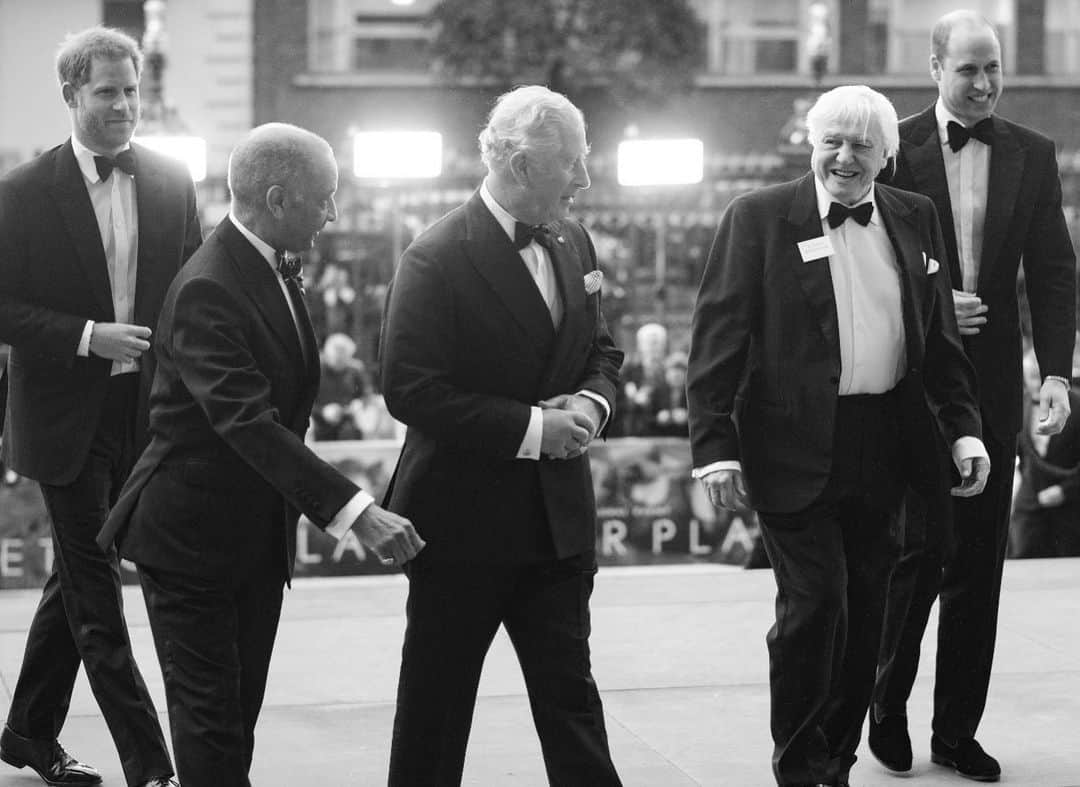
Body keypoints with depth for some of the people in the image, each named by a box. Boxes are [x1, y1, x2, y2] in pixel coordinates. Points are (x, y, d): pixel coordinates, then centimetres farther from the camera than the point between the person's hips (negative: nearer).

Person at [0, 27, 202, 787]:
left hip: (147, 411, 4)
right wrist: (86, 337, -18)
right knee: (96, 597, -2)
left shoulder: (173, 182, 4)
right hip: (67, 416, -4)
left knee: (78, 577, 16)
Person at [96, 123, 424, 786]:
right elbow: (248, 423, -33)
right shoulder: (208, 290, -24)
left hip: (261, 535, 9)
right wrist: (355, 511, -39)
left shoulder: (277, 268, 6)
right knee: (211, 721, -4)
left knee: (239, 717, 13)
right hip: (194, 538, -9)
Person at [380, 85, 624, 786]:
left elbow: (601, 351, 19)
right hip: (463, 519, -5)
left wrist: (591, 405, -4)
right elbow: (412, 391, -19)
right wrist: (531, 428, -20)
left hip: (558, 516, 6)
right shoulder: (437, 260, -15)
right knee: (436, 701, 8)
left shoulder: (573, 243, 7)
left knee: (571, 693, 7)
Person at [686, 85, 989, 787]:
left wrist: (964, 429, 6)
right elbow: (718, 337, -7)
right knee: (814, 604, -8)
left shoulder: (915, 219, 10)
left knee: (864, 614, 10)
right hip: (796, 454, -4)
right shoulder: (758, 218, -3)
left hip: (883, 452, 5)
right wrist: (715, 447, -13)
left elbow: (940, 337, 15)